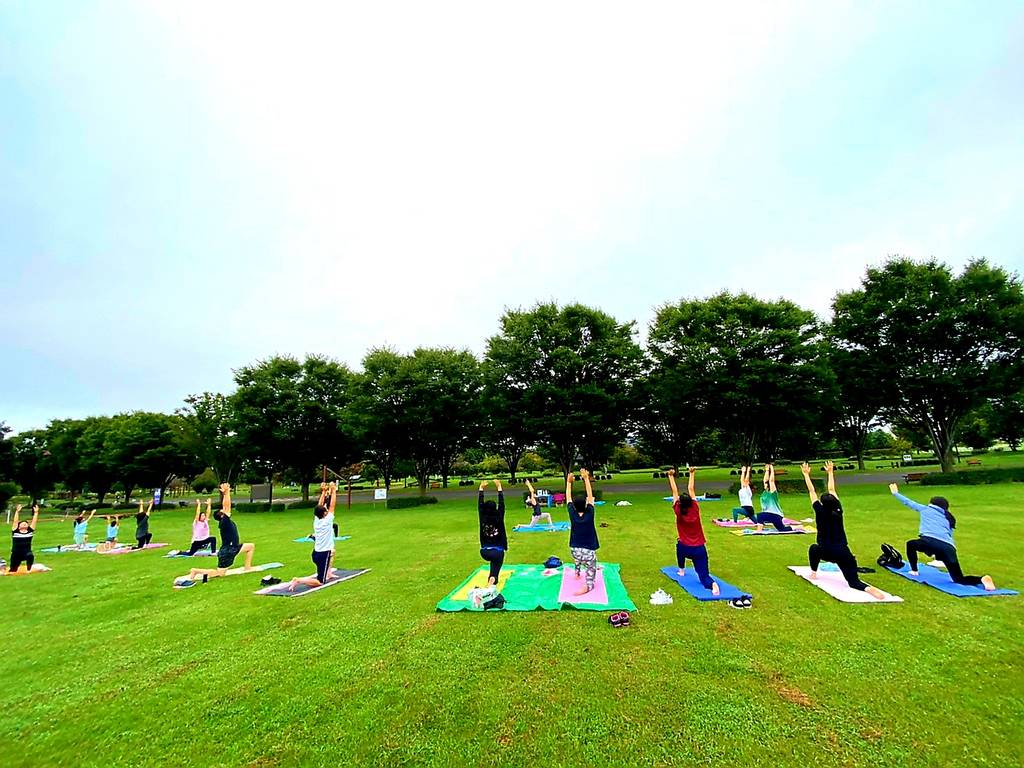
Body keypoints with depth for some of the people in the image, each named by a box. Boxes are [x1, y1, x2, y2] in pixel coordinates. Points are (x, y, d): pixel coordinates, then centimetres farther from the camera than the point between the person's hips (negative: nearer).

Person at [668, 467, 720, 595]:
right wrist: (692, 473, 12)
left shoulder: (678, 511, -9)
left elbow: (675, 491, 0)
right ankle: (712, 584, -30)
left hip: (685, 549, 0)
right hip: (700, 549, 0)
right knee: (704, 576, 3)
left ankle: (681, 570, 39)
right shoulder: (695, 509, -6)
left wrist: (671, 476, 8)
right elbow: (691, 489, 3)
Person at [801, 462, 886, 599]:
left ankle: (813, 573, 28)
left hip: (827, 552, -2)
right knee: (854, 582, 0)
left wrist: (806, 474, 7)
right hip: (843, 552, 3)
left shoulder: (820, 512, -7)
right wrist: (830, 472, 24)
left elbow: (812, 491, -1)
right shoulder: (838, 511, 2)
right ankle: (868, 588, -32)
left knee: (813, 548, 32)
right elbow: (832, 490, 14)